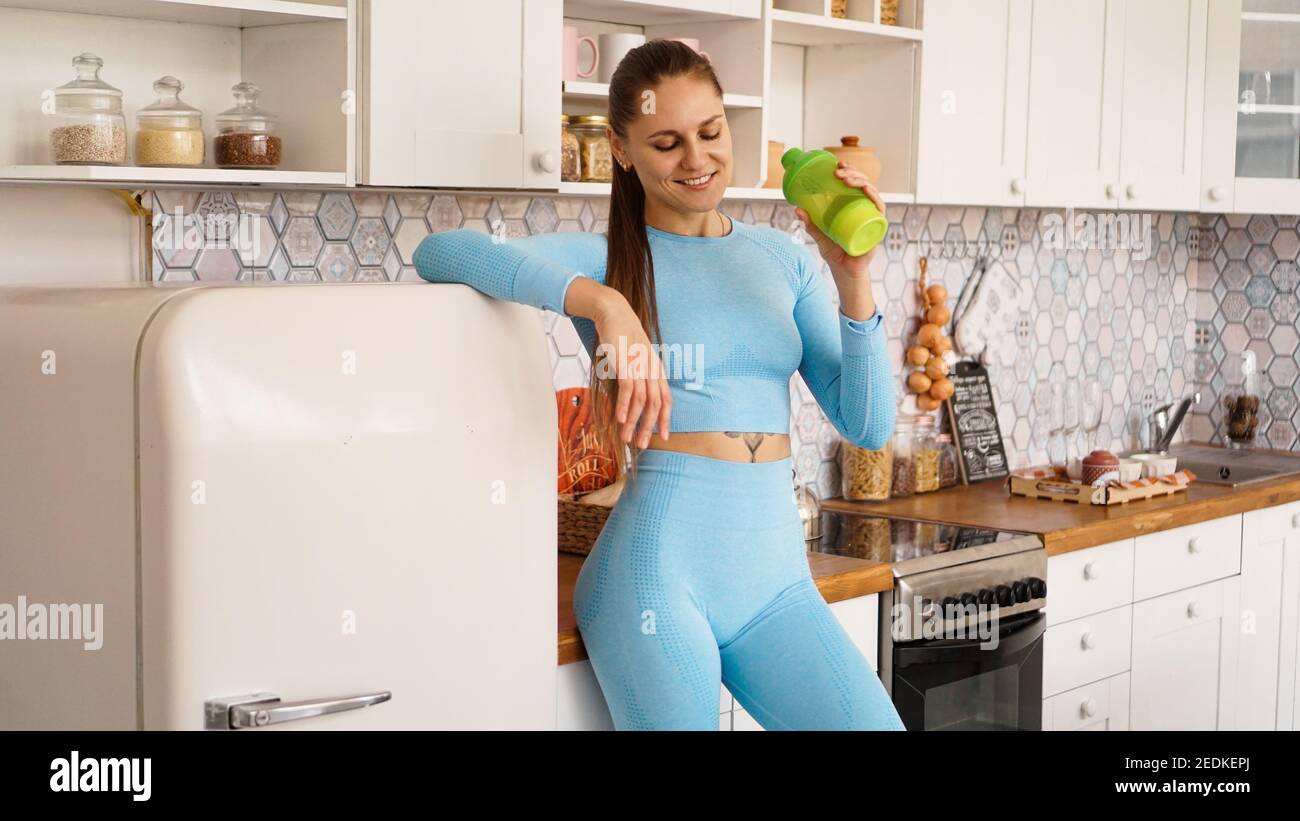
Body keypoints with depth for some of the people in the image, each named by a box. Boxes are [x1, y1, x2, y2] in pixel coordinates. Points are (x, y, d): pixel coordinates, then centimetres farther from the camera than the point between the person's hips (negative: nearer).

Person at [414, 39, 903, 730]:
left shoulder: (783, 259, 11)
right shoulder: (607, 259, 0)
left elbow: (868, 428, 7)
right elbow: (440, 252, -17)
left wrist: (852, 278, -6)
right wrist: (604, 302, -27)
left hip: (778, 576, 4)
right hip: (662, 566, -3)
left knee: (875, 724, -10)